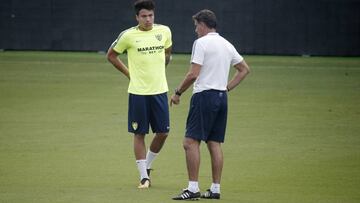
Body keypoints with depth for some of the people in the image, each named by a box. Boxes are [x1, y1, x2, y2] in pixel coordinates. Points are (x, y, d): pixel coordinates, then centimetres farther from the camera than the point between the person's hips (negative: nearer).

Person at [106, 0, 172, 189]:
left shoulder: (164, 31, 2)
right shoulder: (128, 35, -8)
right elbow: (111, 55, 6)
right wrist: (129, 73, 3)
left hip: (160, 90, 3)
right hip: (138, 92, -3)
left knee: (163, 132, 4)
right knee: (139, 134, 0)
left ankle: (147, 165, 27)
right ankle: (144, 176, 7)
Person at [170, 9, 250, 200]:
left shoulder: (201, 43, -9)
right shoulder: (227, 45, 14)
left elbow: (193, 74, -16)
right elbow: (244, 69, 23)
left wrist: (178, 93, -5)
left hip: (204, 96, -8)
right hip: (222, 97, 8)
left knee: (191, 141, -8)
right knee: (215, 144, 10)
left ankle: (193, 188, -13)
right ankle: (215, 189, 9)